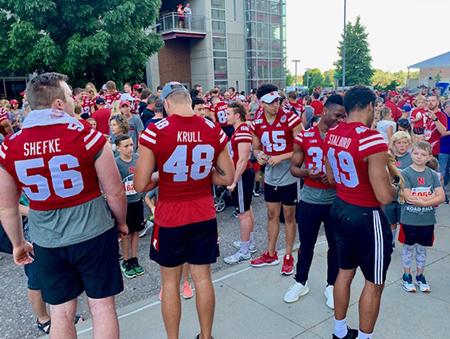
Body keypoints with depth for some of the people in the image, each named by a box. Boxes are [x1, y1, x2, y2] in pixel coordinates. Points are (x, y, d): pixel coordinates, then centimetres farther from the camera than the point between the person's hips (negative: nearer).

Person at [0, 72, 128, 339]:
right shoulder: (89, 137, -15)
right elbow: (115, 191, -10)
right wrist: (121, 222, 9)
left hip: (47, 243, 3)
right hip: (93, 235, -3)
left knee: (61, 312, 18)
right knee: (102, 306, 12)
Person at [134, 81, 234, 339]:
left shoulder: (155, 132, -15)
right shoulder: (214, 131, -5)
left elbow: (141, 185, -13)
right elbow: (227, 178, 2)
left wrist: (163, 176, 5)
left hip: (169, 216, -3)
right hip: (204, 214, 3)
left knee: (171, 281, 15)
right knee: (203, 277, 17)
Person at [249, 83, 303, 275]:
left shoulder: (291, 119, -15)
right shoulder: (256, 124, 0)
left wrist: (281, 157, -22)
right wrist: (259, 155, -9)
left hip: (289, 175, -5)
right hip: (270, 176, 5)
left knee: (289, 216, 8)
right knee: (272, 215, 15)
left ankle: (288, 257, 23)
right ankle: (271, 255, 31)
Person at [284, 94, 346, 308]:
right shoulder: (304, 137, -2)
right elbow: (294, 167, 1)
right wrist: (307, 173, -19)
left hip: (336, 200, 1)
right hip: (310, 200, 0)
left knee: (335, 244, 11)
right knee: (306, 244, 13)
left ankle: (332, 286, 31)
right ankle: (300, 283, 32)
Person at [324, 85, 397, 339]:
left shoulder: (332, 135, -1)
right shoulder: (373, 140, -25)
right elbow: (385, 196, -24)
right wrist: (395, 188, -3)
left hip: (340, 210, 8)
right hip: (366, 217, -8)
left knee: (345, 271, 23)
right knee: (374, 284, 12)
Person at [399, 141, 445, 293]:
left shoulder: (433, 174, 2)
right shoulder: (405, 173, -9)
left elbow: (441, 197, -7)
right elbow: (408, 197, -18)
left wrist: (421, 202, -19)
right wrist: (431, 197, -14)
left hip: (427, 219, 3)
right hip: (409, 218, -3)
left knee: (422, 248, 16)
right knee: (409, 247, 10)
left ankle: (420, 276, 32)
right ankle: (406, 276, 25)